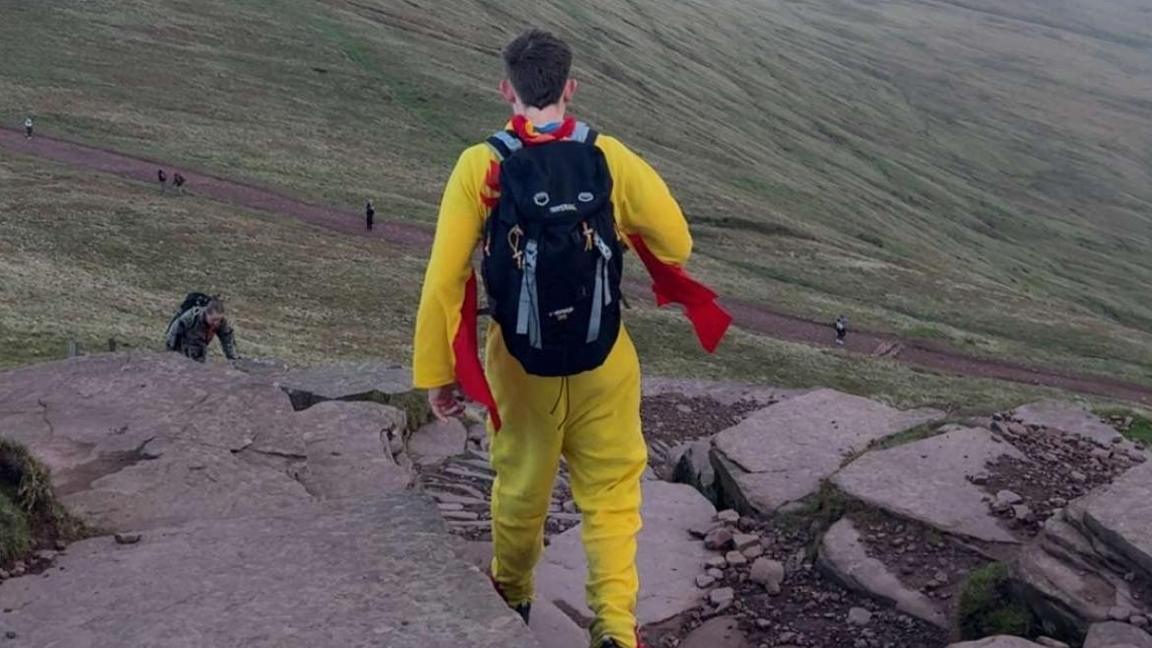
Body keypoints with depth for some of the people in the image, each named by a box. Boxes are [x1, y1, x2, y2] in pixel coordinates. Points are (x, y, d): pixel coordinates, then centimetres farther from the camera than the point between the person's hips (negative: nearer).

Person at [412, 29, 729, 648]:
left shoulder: (480, 166, -14)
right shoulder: (609, 158, -11)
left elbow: (444, 278, -14)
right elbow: (676, 244, -7)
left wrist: (437, 372, -6)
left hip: (521, 363, 1)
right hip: (604, 362, 0)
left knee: (521, 484, 22)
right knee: (611, 491, 14)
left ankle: (511, 595, 45)